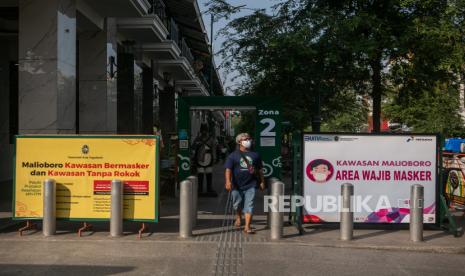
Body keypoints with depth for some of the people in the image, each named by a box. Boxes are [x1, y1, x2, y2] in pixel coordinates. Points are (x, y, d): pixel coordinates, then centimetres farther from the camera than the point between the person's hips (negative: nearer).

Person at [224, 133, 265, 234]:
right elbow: (228, 169, -9)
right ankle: (238, 217, 45)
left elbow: (260, 169, 16)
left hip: (251, 185, 1)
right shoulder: (233, 155, 0)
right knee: (238, 204, 16)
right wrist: (228, 181, -22)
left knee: (249, 205, -6)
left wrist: (262, 181, 14)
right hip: (237, 185, 0)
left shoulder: (255, 155, 9)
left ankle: (247, 226, -5)